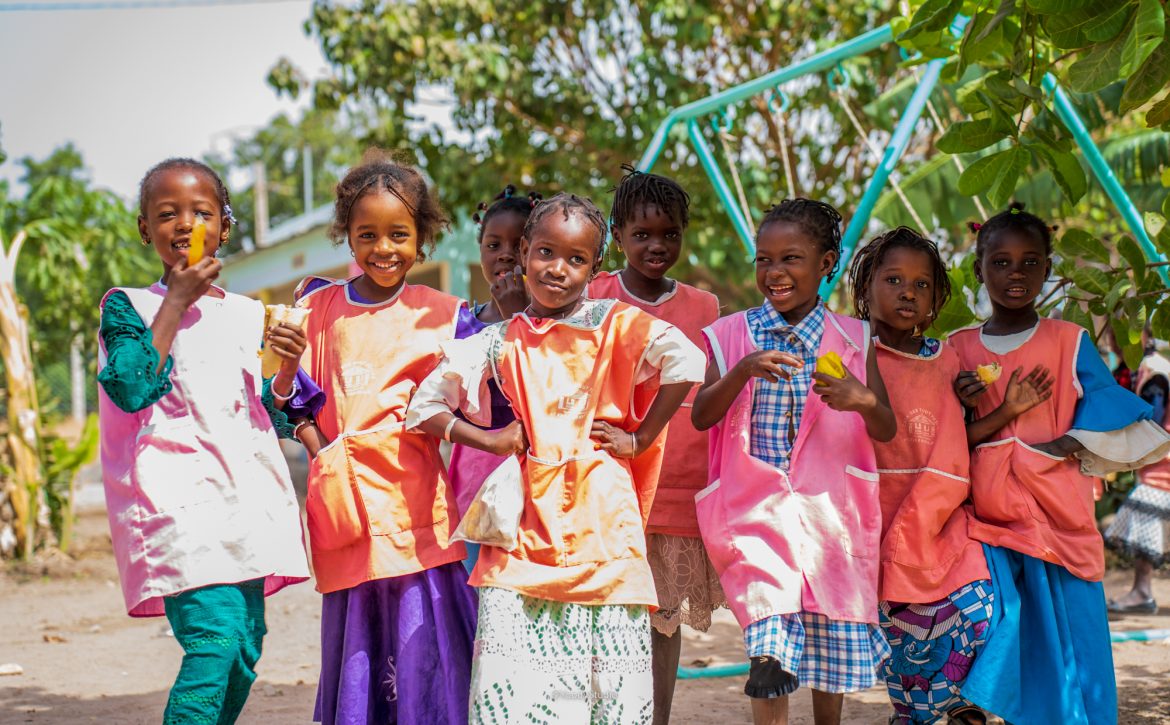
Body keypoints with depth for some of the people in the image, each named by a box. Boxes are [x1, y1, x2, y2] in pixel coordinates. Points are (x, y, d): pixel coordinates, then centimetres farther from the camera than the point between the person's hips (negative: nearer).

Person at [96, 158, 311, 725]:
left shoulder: (248, 315, 15)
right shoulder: (129, 307, 3)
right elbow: (131, 388, -14)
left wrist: (289, 369, -4)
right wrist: (176, 303, -9)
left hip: (245, 495, 6)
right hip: (176, 493, -5)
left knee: (246, 646, 4)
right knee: (215, 637, -21)